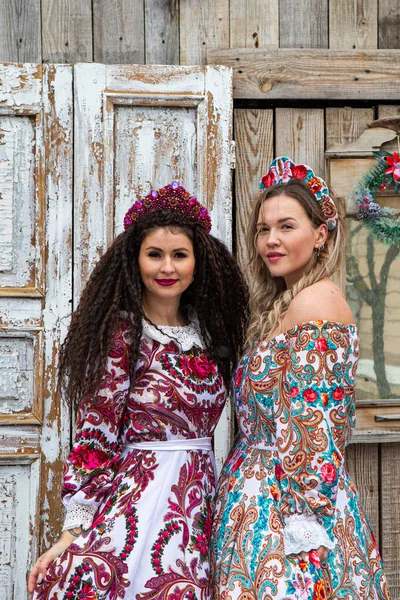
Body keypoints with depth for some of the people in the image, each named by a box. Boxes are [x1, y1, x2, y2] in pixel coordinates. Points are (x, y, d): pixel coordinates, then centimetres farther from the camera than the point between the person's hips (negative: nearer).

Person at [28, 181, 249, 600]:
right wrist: (74, 532, -14)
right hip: (139, 498, -6)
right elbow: (95, 433, -12)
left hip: (200, 500, 6)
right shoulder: (123, 333, -9)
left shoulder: (204, 331, 8)